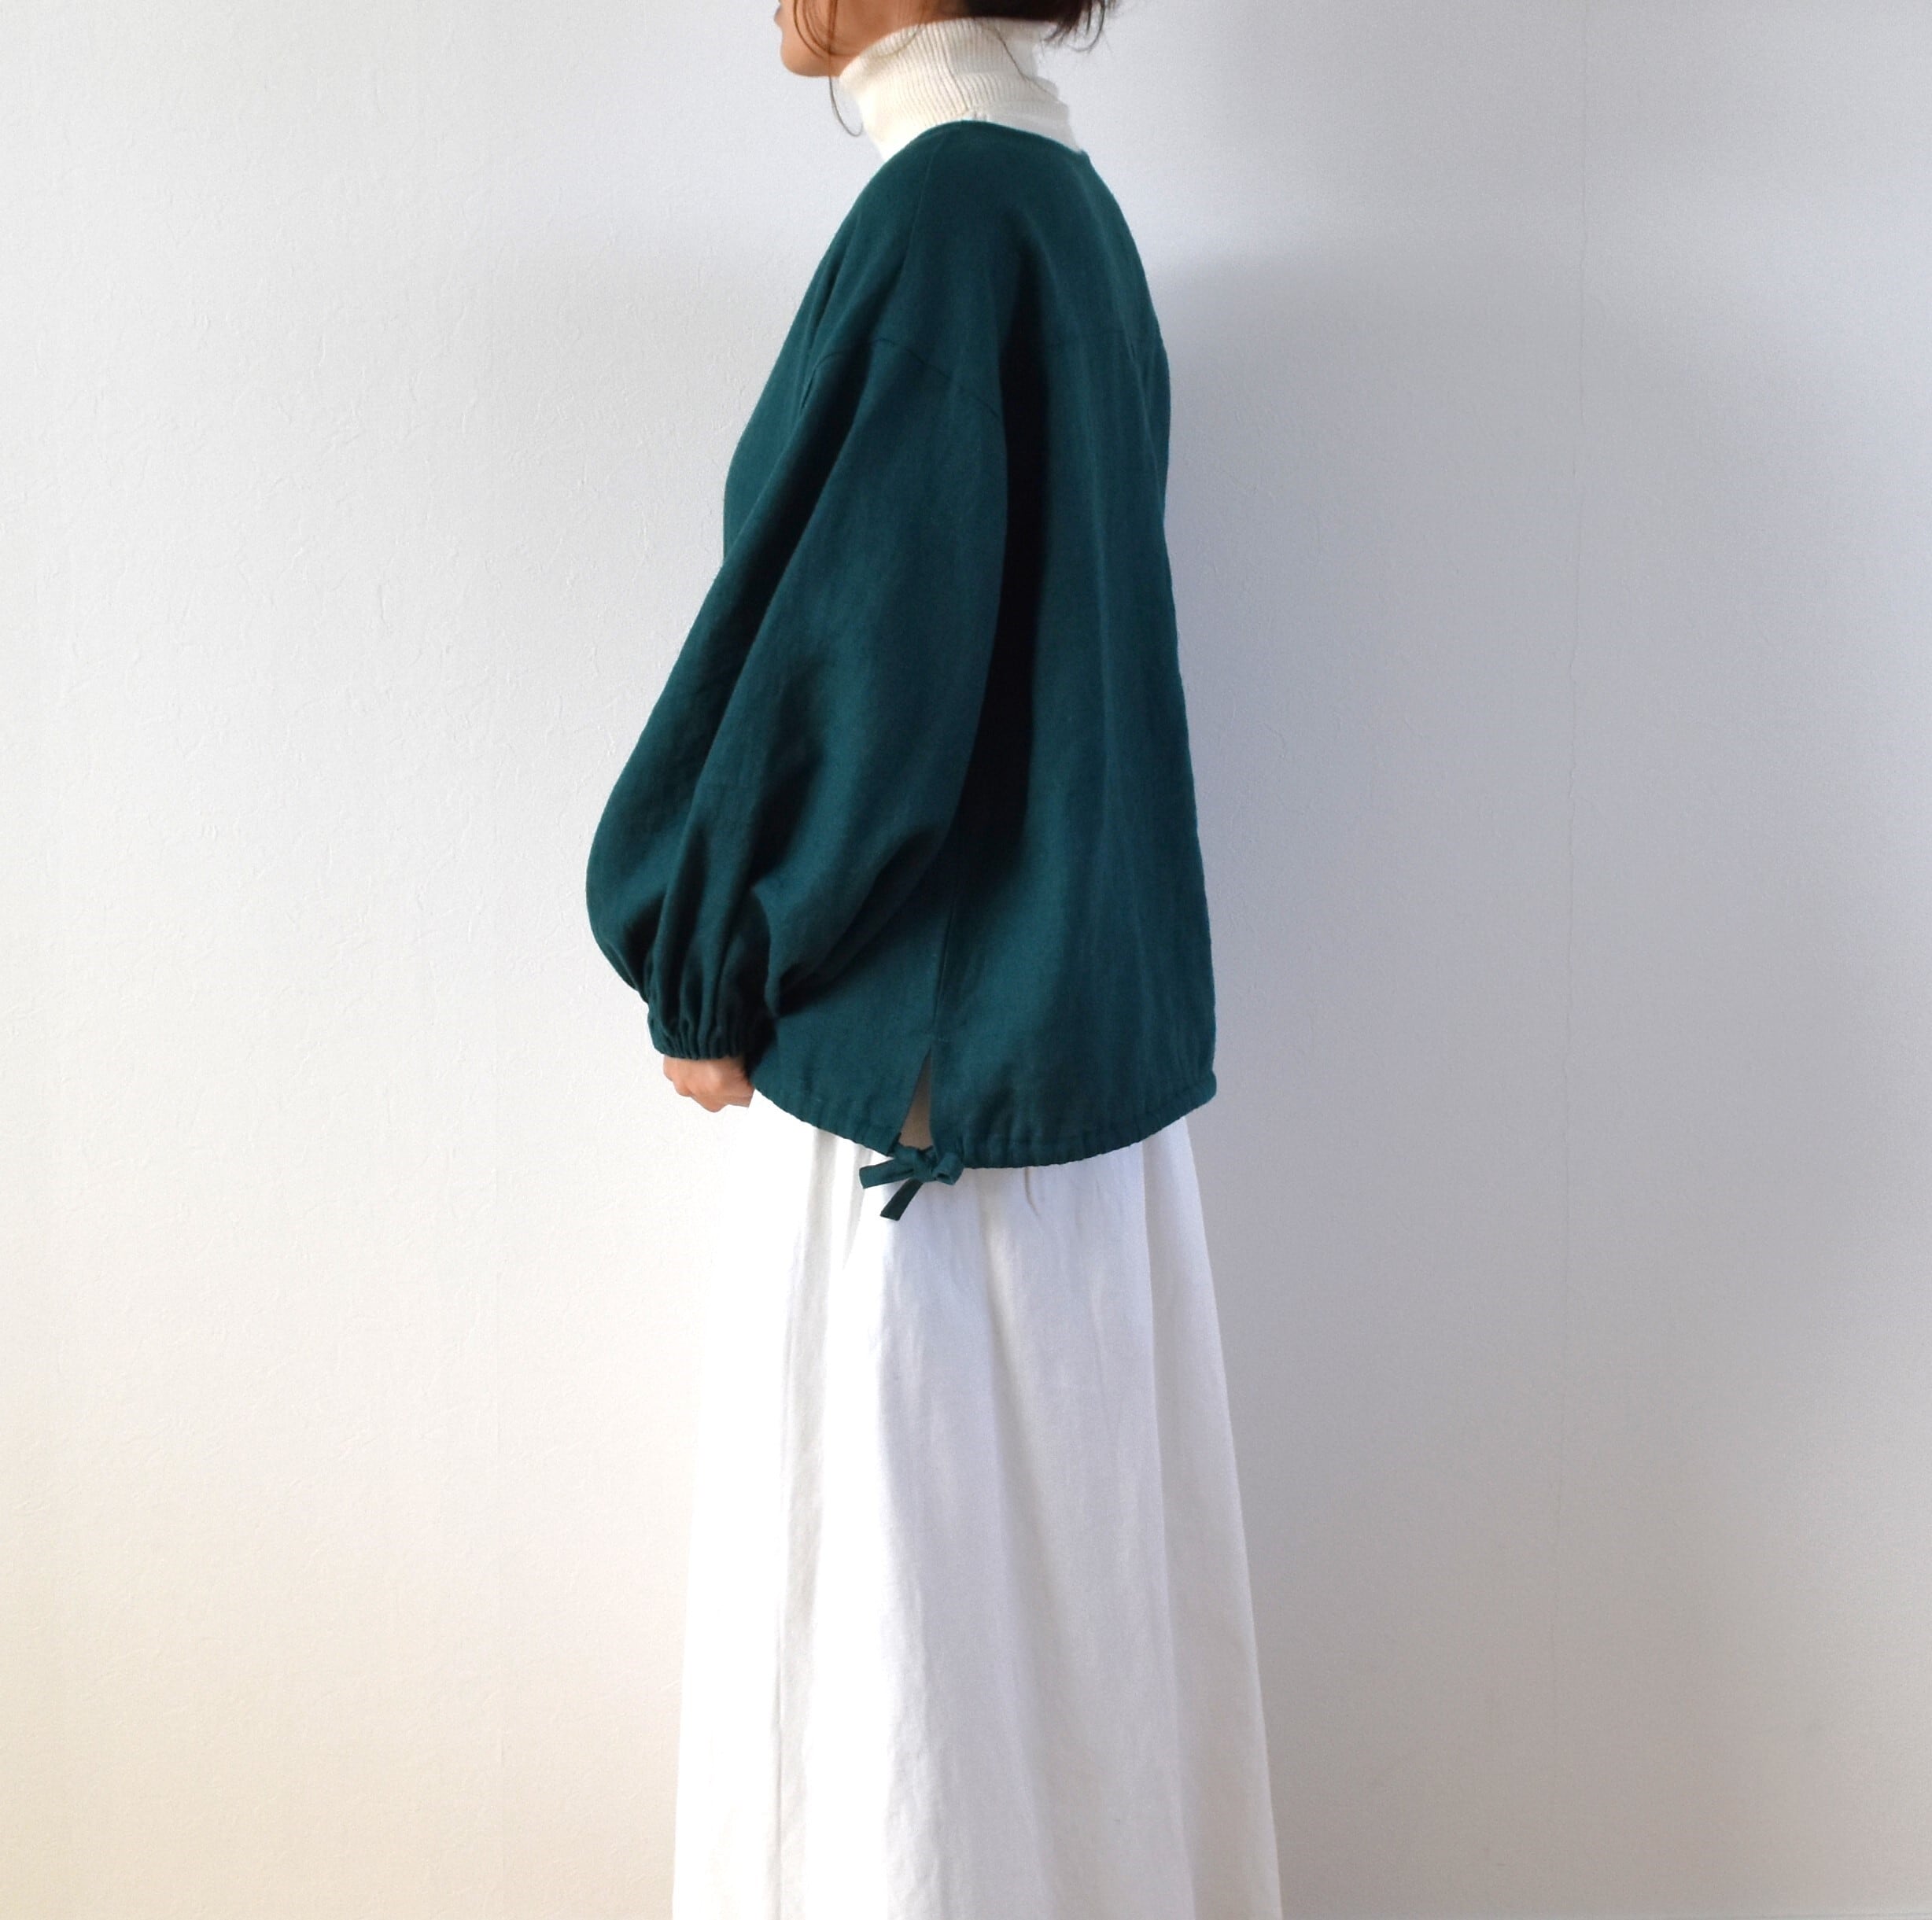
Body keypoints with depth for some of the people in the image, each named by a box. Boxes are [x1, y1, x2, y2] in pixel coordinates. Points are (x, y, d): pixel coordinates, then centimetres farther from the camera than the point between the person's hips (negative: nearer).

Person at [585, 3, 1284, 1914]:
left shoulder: (945, 205, -15)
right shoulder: (1071, 205, 13)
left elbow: (868, 652, -21)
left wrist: (707, 978, -8)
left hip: (918, 1047, -9)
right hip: (1080, 1019, 9)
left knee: (904, 1595, 2)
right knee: (1073, 1580, 17)